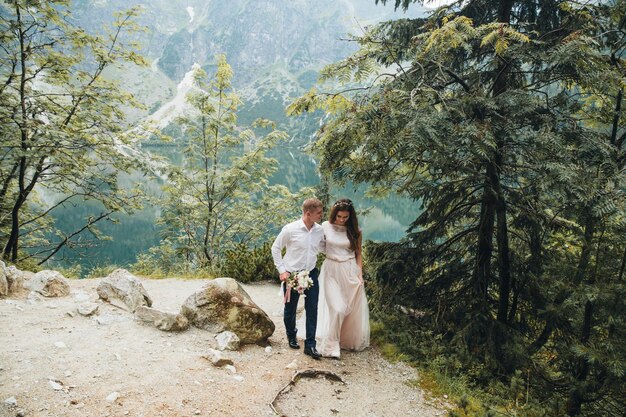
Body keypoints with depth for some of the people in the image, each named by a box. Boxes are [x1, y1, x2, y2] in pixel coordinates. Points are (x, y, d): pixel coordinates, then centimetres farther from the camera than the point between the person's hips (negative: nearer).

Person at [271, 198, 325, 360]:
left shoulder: (320, 230, -4)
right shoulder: (290, 229, -16)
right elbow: (275, 248, -5)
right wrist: (282, 270, -8)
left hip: (311, 274, 3)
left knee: (312, 310, 2)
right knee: (290, 309, 13)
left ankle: (310, 345, 13)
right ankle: (291, 336, 39)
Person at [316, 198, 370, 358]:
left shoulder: (355, 231, -2)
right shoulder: (325, 227, -4)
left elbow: (358, 254, 5)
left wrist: (360, 274, -2)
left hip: (350, 271, 2)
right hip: (331, 271, -1)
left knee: (353, 308, 8)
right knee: (336, 309, -10)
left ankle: (350, 341, 30)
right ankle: (330, 346, 2)